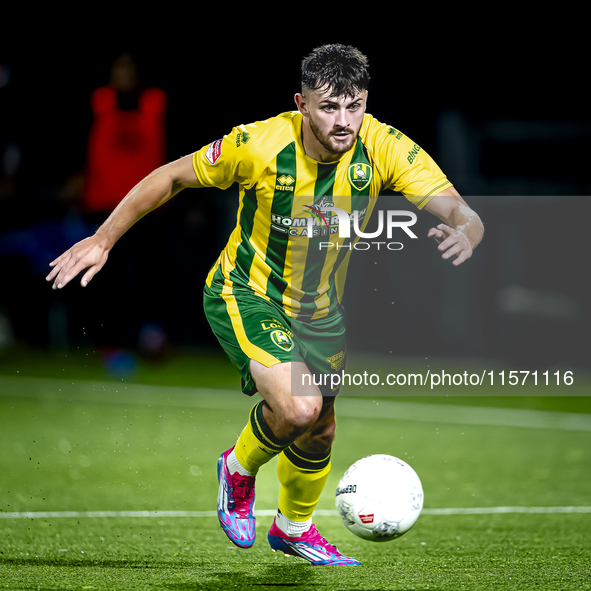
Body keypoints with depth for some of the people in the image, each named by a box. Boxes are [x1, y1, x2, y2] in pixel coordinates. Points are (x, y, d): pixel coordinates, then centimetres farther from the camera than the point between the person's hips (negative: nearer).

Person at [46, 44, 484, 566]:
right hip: (245, 296, -4)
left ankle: (294, 527, 47)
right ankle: (239, 468, 8)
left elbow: (463, 214, -28)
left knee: (320, 430, 15)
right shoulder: (259, 145, -27)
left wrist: (463, 232, -52)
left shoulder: (385, 148, -21)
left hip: (320, 308, 5)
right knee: (299, 407, -26)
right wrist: (103, 239, -10)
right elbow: (174, 177, -12)